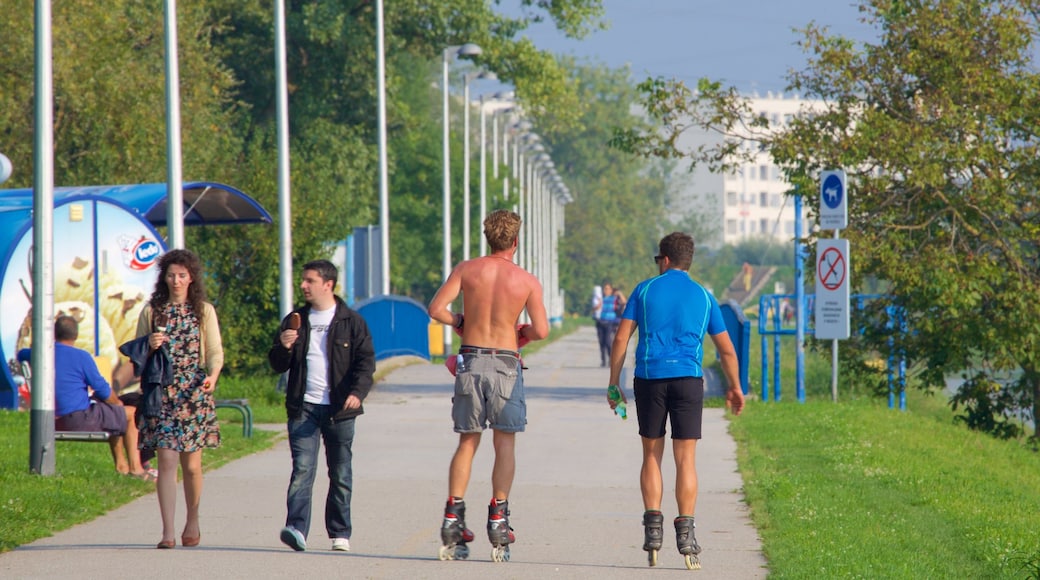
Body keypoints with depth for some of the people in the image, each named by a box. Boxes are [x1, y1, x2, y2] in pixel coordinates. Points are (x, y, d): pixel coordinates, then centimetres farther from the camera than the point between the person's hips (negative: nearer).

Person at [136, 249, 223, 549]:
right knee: (166, 461, -9)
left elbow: (215, 352, 2)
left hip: (194, 392, 0)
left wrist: (212, 375, -18)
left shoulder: (204, 311, 7)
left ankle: (193, 522, 24)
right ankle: (168, 532, -13)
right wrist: (149, 345, -9)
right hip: (161, 392, 0)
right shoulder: (151, 311, 9)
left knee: (191, 465, 3)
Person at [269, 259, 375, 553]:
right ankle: (297, 529, -21)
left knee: (341, 474, 5)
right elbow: (278, 364, 16)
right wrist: (283, 347, -7)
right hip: (303, 407, 1)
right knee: (302, 469, -12)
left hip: (339, 409, -1)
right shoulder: (296, 320, 13)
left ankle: (340, 534, 14)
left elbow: (366, 361, -1)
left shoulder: (351, 322, 3)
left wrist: (358, 392, -18)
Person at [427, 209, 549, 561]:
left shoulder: (466, 270, 0)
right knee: (505, 443, 4)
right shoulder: (527, 281, -3)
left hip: (470, 360, 2)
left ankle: (453, 517, 2)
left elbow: (436, 309, -6)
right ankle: (498, 517, -4)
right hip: (506, 362, -2)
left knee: (467, 443, 10)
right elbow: (541, 330, -8)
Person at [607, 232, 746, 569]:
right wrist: (735, 389, 26)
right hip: (688, 378, 0)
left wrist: (614, 384, 6)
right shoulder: (703, 297, 11)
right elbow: (727, 351, 13)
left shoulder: (645, 290, 8)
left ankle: (653, 526, 1)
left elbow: (621, 339, 2)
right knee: (685, 459, 0)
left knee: (651, 456, 10)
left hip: (649, 378, 0)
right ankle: (684, 533, -6)